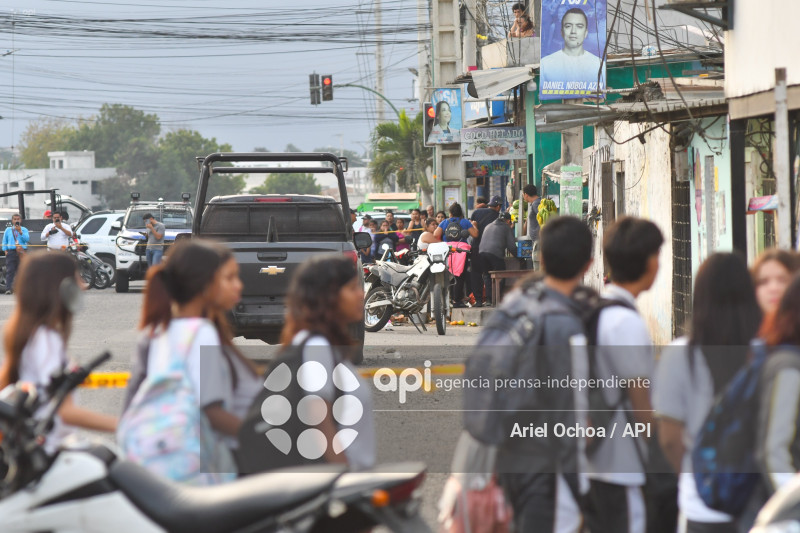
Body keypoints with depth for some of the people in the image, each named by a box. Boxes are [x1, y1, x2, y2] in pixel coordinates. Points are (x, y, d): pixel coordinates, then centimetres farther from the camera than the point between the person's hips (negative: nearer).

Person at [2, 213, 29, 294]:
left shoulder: (24, 230, 9)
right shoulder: (8, 230, 13)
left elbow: (27, 239, -4)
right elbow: (4, 241, 16)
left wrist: (20, 232, -13)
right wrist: (5, 250, 4)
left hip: (22, 251, 0)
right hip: (11, 251, 0)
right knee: (10, 271, -7)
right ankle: (8, 289, -11)